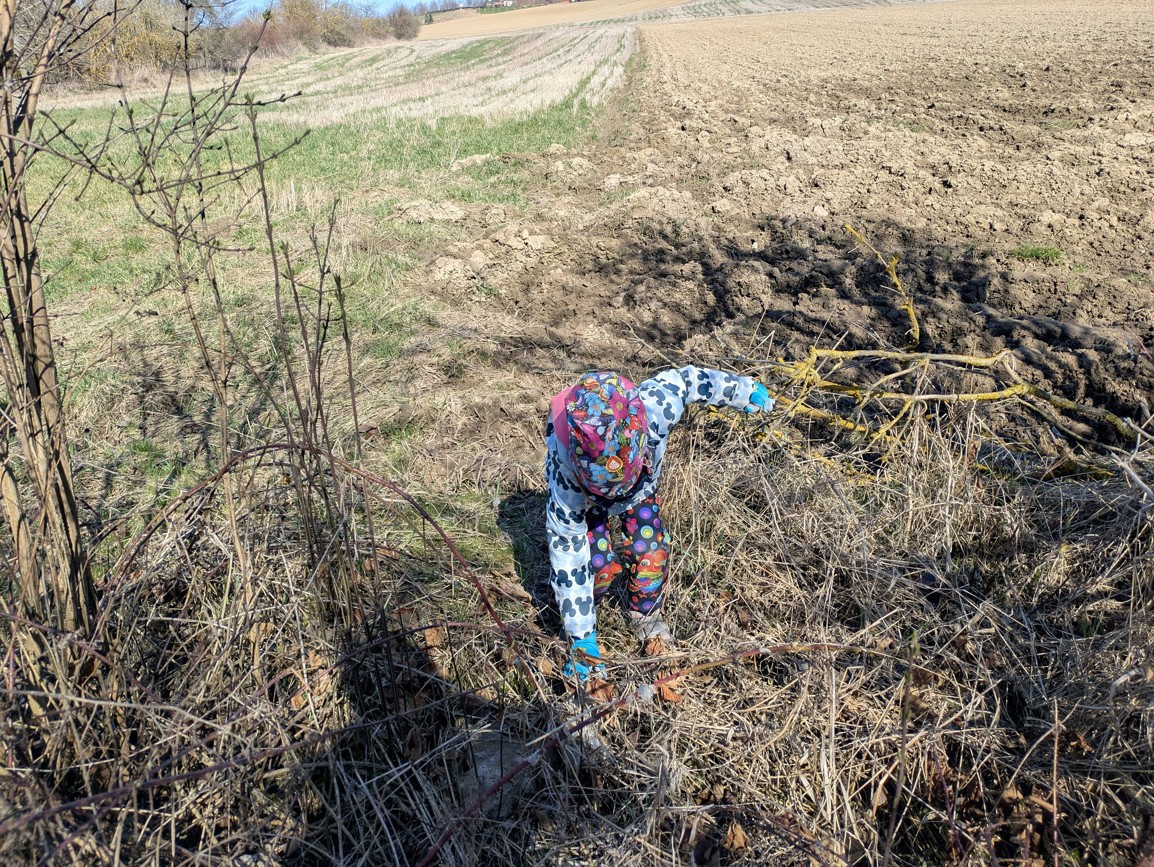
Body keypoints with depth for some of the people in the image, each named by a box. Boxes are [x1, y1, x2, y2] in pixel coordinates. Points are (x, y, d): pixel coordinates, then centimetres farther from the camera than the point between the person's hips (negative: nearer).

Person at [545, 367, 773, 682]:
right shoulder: (566, 474, -45)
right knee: (601, 562, -18)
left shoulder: (655, 408, -45)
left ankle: (646, 613, 17)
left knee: (650, 549, -12)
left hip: (642, 484, 2)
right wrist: (582, 638, -31)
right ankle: (578, 611, 14)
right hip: (581, 497, -2)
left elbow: (686, 379, -21)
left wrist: (746, 389, -6)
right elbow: (567, 556, -35)